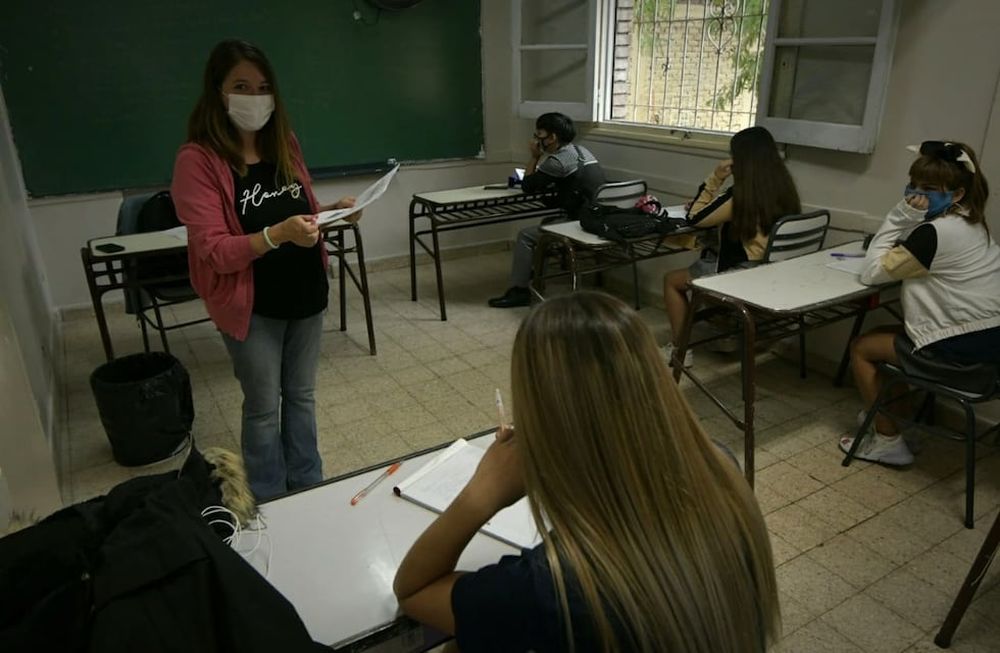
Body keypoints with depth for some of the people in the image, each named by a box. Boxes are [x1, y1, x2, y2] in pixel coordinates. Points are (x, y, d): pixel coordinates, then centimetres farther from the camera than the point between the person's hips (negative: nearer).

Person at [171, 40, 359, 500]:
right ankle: (270, 504, 29)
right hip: (252, 305, -5)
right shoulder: (198, 160, -14)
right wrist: (277, 234, -33)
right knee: (264, 406, 9)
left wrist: (333, 210, -6)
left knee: (301, 395, 18)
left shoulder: (285, 144, 4)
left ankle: (309, 487, 35)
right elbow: (213, 250, -19)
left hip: (306, 294, 5)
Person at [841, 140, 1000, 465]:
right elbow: (900, 260, 14)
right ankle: (887, 412, 35)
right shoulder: (971, 224, 10)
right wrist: (905, 219, 2)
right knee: (892, 335, 27)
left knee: (861, 347, 9)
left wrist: (901, 216, -14)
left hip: (958, 350, -9)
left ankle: (887, 440, 15)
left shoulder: (935, 232, -21)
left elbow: (872, 272, -13)